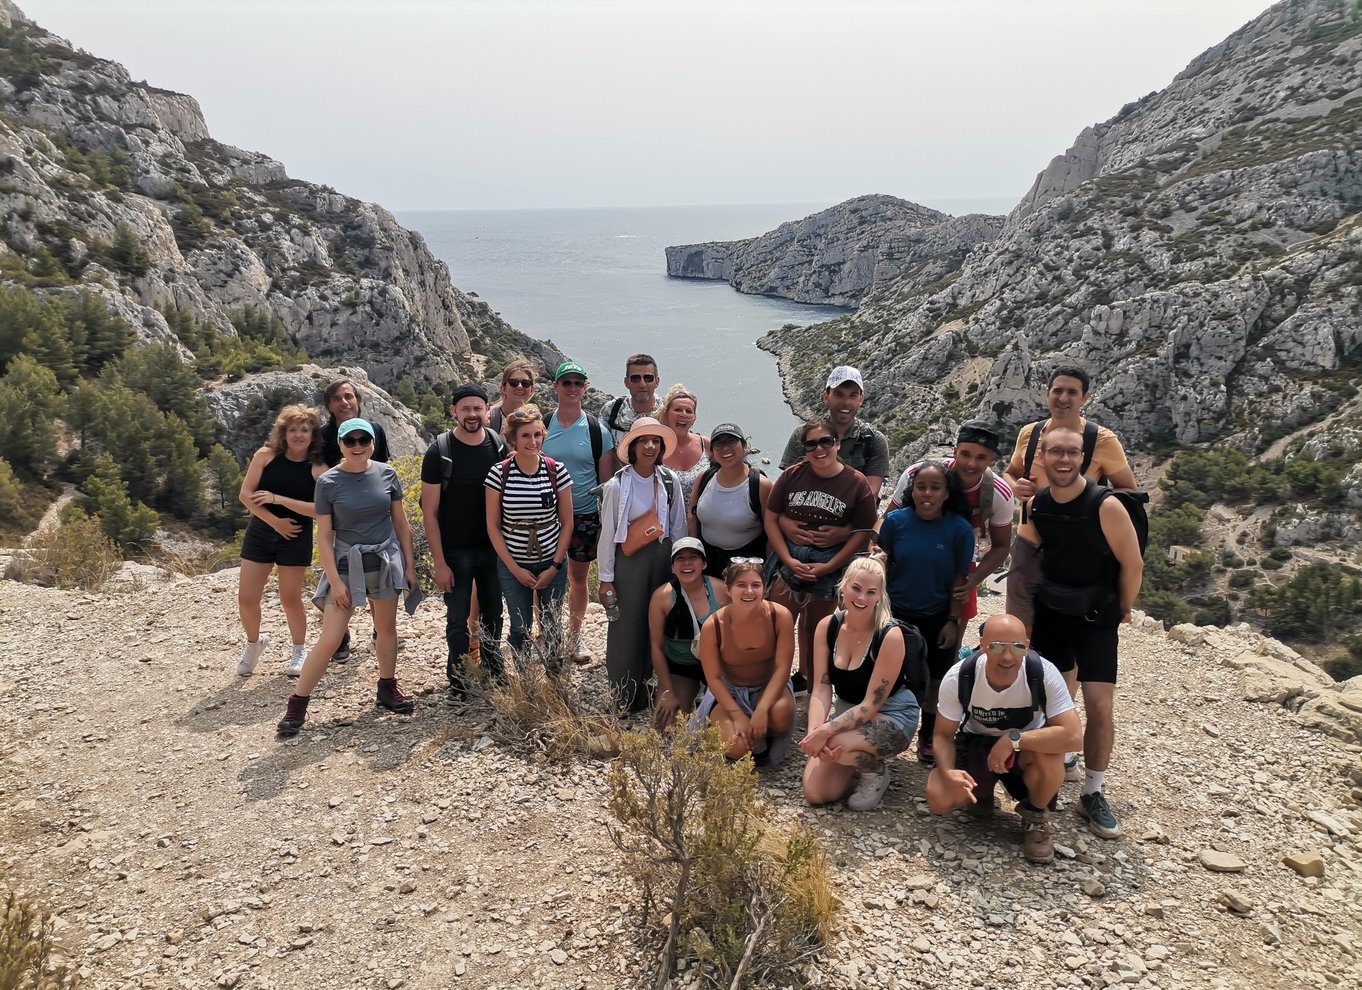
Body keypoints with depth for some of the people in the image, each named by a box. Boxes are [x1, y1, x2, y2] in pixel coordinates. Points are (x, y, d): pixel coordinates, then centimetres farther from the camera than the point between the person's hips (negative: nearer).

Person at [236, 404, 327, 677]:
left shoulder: (318, 469, -7)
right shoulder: (266, 456, -4)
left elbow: (319, 509, -18)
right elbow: (245, 495, -7)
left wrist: (278, 498, -22)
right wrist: (275, 521, -16)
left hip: (297, 538, -2)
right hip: (259, 533, 2)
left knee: (290, 598, 6)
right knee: (246, 598, 2)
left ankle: (300, 649, 29)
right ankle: (254, 642, 31)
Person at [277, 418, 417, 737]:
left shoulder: (386, 474, -2)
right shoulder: (328, 482, -9)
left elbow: (401, 523, 6)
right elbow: (324, 536, -7)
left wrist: (410, 565, 5)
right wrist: (335, 581, -11)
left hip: (386, 561, 3)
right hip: (347, 564, -3)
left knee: (386, 627, 14)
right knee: (329, 639, -5)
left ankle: (387, 689, 30)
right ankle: (297, 704, 5)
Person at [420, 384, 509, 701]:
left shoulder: (499, 445, 0)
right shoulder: (439, 451, -9)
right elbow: (429, 511, -9)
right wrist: (439, 562, -12)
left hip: (493, 548, 3)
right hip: (455, 552, -3)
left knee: (492, 614, 14)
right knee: (458, 620, 5)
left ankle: (493, 672, 31)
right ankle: (457, 681, 19)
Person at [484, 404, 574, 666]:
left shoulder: (557, 471, -6)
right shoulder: (498, 473, -9)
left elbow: (567, 522, -1)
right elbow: (493, 526, -4)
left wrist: (555, 567, -6)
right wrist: (515, 568, -8)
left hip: (552, 562, 1)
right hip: (513, 564, -1)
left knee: (551, 627, 10)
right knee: (520, 629, 8)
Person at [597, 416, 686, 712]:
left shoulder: (670, 482, 2)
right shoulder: (616, 486, -8)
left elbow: (678, 526, 9)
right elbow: (607, 534, -5)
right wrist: (606, 579, -5)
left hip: (663, 557, 3)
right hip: (629, 559, -3)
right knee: (626, 628, 0)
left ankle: (652, 692, 23)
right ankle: (624, 698, 14)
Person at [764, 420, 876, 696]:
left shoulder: (856, 483, -8)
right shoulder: (791, 475, -3)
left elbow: (862, 533, -6)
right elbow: (771, 518, 0)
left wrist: (828, 567, -12)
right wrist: (788, 560, -10)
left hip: (829, 566, -1)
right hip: (788, 559, 1)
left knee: (814, 629, 16)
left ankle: (806, 680, 33)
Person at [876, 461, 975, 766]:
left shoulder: (959, 528, -13)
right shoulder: (896, 520, -11)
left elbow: (959, 578, -7)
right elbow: (883, 565, -2)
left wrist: (953, 621, -7)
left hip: (937, 618, 0)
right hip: (897, 614, 0)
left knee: (936, 679, 11)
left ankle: (928, 737, 31)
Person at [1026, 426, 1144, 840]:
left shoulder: (1105, 506, -21)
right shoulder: (1036, 505, -6)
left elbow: (1132, 564, -11)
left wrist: (1122, 610, 1)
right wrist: (1023, 610, 9)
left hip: (1096, 619, -3)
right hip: (1049, 614, 4)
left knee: (1100, 707, -6)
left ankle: (1093, 794, 9)